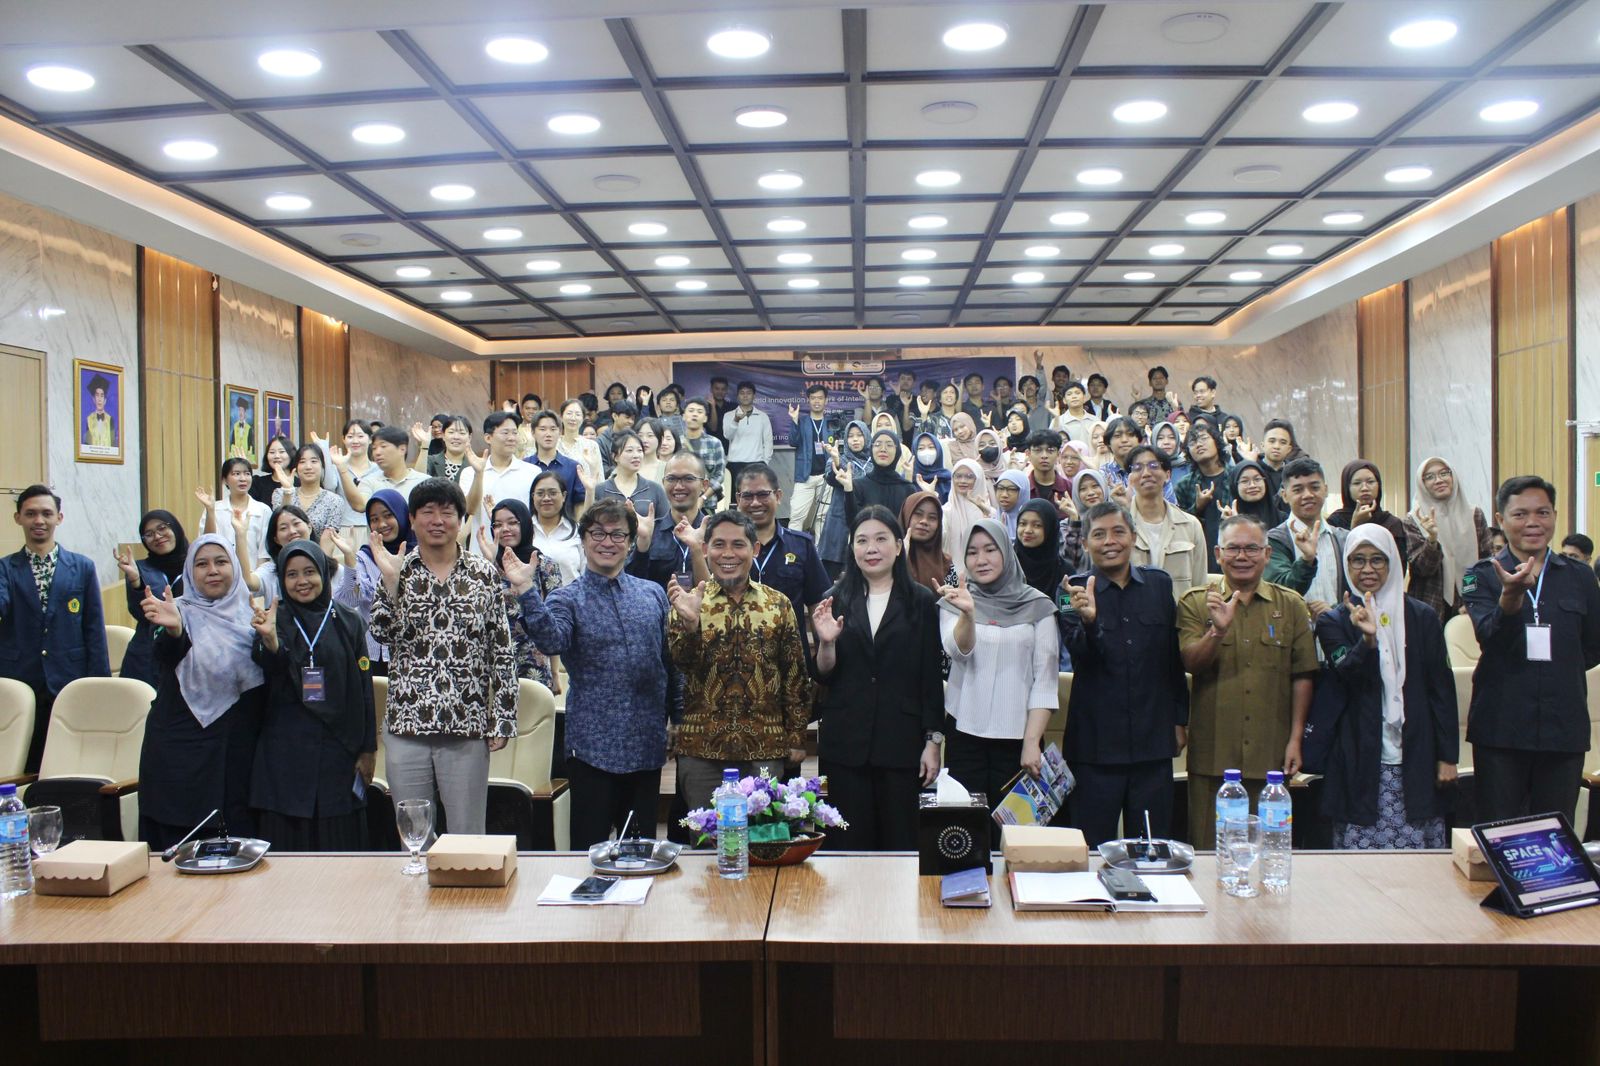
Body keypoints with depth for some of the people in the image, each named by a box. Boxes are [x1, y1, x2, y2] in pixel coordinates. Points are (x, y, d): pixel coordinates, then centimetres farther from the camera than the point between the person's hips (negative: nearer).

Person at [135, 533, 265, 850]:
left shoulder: (248, 613, 8)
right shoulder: (182, 611, -2)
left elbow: (268, 677, 11)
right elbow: (166, 658, -25)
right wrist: (173, 630, -45)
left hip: (238, 749, 3)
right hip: (183, 749, -3)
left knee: (239, 838, 5)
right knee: (181, 844, 0)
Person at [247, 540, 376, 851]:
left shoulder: (348, 622, 5)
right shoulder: (276, 619, 4)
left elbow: (364, 688, 5)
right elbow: (274, 667, -16)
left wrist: (368, 750, 2)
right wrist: (269, 639, -38)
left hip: (337, 745, 0)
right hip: (286, 750, 0)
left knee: (338, 842, 3)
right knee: (287, 841, 2)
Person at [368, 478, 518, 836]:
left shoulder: (484, 574, 3)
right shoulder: (398, 571, 7)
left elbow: (503, 651, 2)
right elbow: (382, 635, -6)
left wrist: (502, 719, -2)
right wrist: (390, 580, -14)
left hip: (467, 726, -1)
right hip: (406, 724, 1)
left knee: (468, 835, 6)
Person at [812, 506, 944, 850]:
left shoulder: (921, 602, 2)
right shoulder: (837, 601, 6)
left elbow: (931, 677, 2)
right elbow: (824, 676, 6)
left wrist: (933, 741, -1)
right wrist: (826, 642, -14)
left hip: (901, 742, -1)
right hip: (845, 743, 1)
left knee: (900, 843, 5)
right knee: (848, 845, 6)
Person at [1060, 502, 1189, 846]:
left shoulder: (1159, 585, 7)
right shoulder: (1074, 590, -3)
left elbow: (1175, 655, 13)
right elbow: (1081, 654, -16)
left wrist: (1180, 720, 13)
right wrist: (1088, 619, -36)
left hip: (1153, 741, 3)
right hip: (1095, 743, -3)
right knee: (1093, 850, 4)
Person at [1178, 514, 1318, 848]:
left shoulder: (1291, 606, 8)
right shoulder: (1195, 603, 5)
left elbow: (1302, 676, 7)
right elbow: (1191, 663, -6)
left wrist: (1295, 739, 1)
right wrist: (1218, 630, -24)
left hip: (1271, 755, 1)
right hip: (1212, 754, -1)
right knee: (1208, 848, 4)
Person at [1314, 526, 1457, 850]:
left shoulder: (1422, 616, 7)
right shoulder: (1335, 621, 4)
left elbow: (1442, 687, 8)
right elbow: (1346, 675, -12)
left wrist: (1447, 755, 4)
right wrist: (1367, 639, -30)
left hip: (1416, 761, 1)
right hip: (1361, 765, -1)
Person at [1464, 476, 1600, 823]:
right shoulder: (1482, 576, 1)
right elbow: (1491, 636, -16)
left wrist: (1557, 671, 2)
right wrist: (1511, 594, -33)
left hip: (1564, 727, 2)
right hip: (1501, 727, -2)